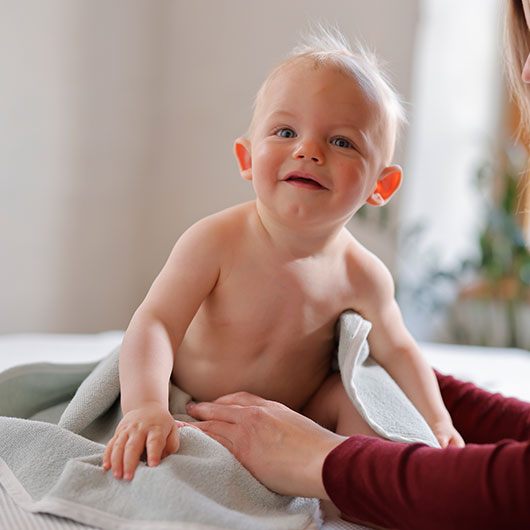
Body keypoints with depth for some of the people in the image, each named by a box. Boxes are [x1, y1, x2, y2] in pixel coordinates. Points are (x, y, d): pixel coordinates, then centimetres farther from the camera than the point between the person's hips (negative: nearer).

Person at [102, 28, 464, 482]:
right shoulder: (215, 242, -25)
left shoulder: (361, 275, -16)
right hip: (197, 413, -2)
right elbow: (155, 324, -29)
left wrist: (436, 422, -11)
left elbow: (396, 350, 0)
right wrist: (146, 407, -46)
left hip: (302, 419, 2)